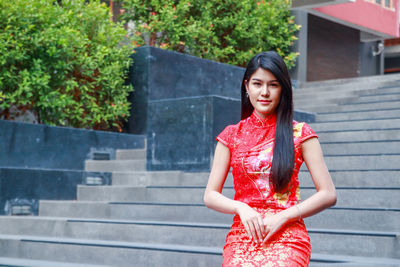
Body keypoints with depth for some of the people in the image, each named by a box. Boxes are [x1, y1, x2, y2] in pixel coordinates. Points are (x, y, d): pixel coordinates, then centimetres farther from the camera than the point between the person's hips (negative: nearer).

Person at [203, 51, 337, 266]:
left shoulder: (300, 133, 5)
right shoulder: (231, 135, 12)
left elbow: (328, 194, 2)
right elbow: (210, 196, 11)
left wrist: (281, 217, -7)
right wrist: (241, 208, -8)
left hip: (286, 237, -2)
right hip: (241, 235, 2)